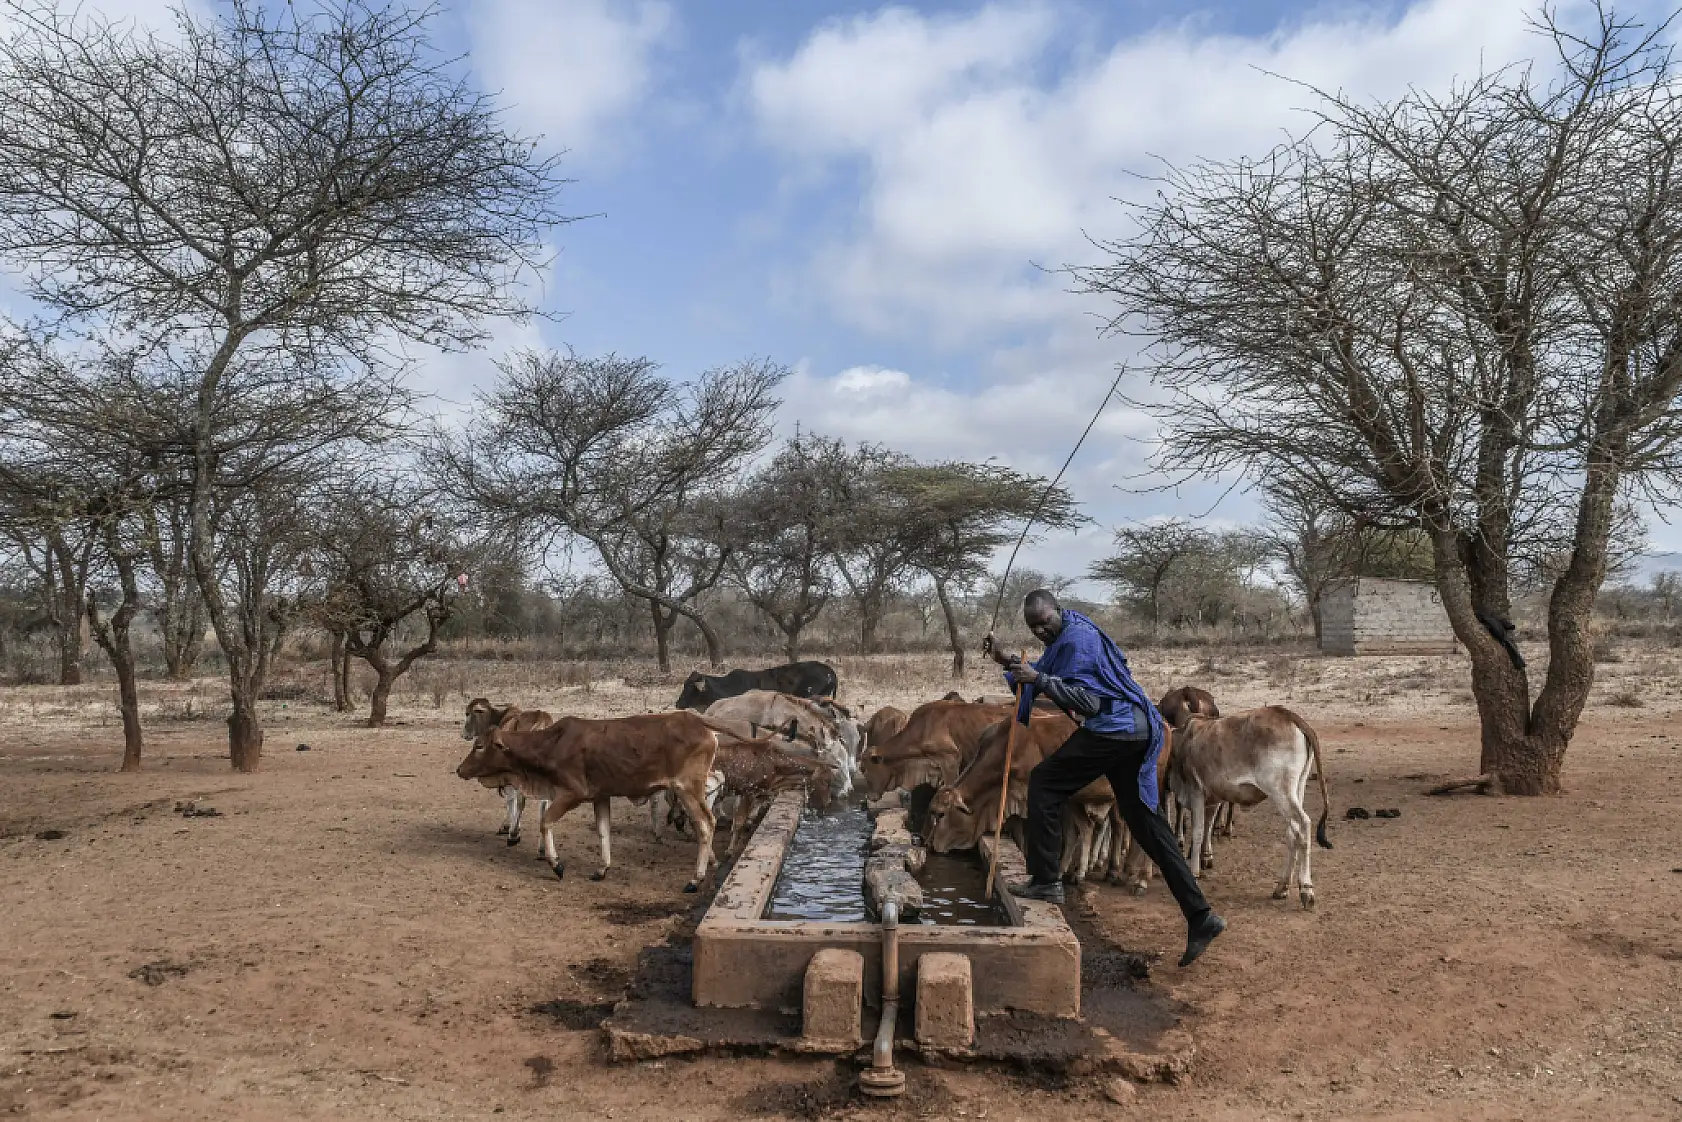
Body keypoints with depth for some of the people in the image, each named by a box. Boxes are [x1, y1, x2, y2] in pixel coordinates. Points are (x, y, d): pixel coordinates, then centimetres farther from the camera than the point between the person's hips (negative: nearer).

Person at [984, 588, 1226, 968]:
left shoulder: (1077, 638, -12)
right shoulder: (1063, 637, 19)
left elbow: (1086, 700, -19)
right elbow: (1039, 674, 26)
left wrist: (1039, 679, -25)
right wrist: (1006, 660, 13)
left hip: (1111, 729, -11)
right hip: (1135, 731, 11)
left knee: (1045, 782, -2)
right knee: (1148, 825, 9)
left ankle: (1045, 881, -1)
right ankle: (1200, 916, 9)